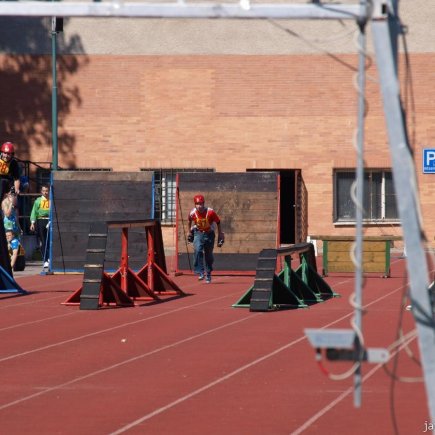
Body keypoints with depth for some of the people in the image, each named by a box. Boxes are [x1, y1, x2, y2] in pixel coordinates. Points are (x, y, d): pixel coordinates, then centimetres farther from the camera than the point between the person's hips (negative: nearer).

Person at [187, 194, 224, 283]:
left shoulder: (210, 212, -23)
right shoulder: (193, 213, -16)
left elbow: (218, 222, -9)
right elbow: (190, 221, 8)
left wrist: (220, 235, -5)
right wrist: (189, 232, 17)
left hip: (209, 234, 0)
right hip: (198, 233, 0)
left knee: (209, 255, 6)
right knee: (198, 251, -24)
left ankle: (208, 274, 25)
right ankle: (200, 272, -20)